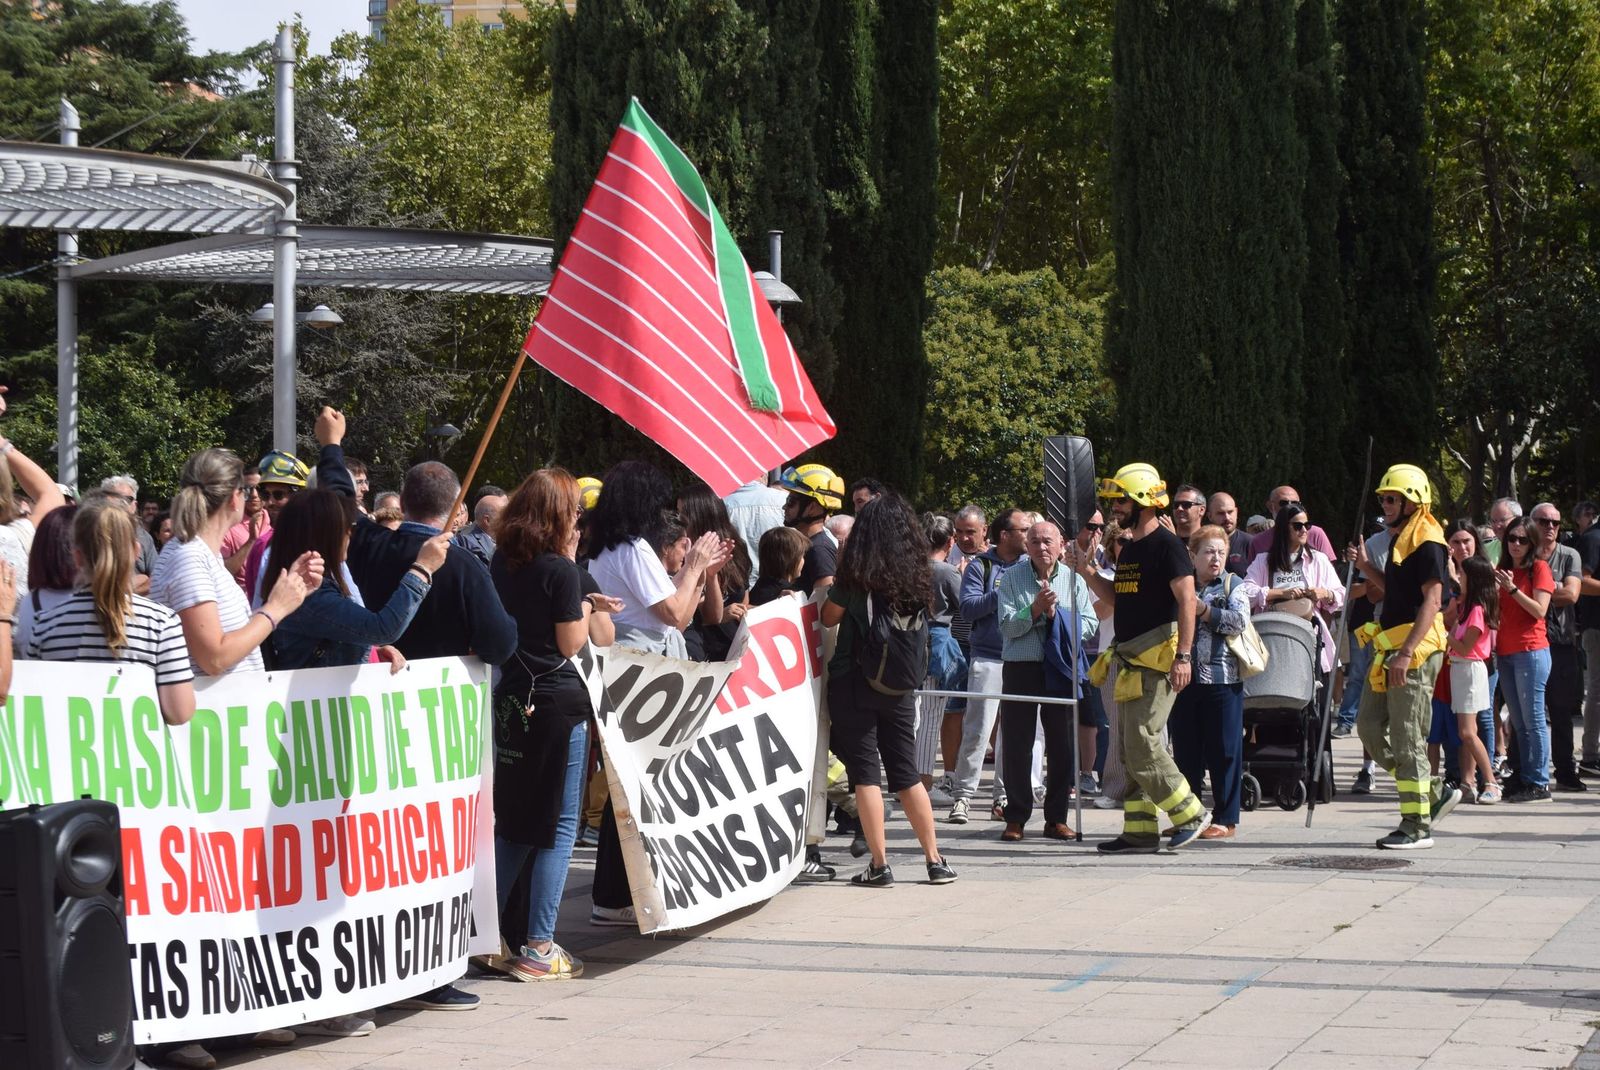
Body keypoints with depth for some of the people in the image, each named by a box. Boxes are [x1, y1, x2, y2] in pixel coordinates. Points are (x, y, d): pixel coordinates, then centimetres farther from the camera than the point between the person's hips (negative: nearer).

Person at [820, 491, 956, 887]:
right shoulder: (917, 577, 1)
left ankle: (879, 865, -3)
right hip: (898, 686, 5)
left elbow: (829, 617, 0)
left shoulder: (858, 576, -12)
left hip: (853, 683, -5)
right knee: (906, 773, 13)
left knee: (865, 773, -1)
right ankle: (935, 860, 15)